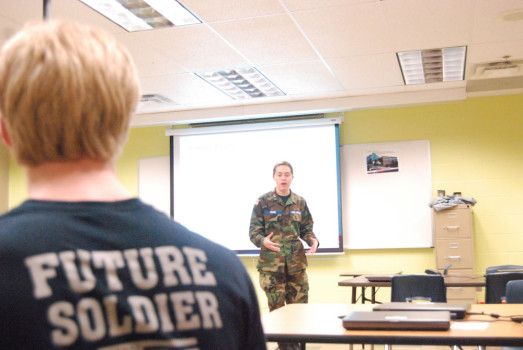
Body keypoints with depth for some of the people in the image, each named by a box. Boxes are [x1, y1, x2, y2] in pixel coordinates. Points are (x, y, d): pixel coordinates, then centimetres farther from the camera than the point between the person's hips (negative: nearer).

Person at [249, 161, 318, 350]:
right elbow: (254, 230, -2)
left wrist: (313, 240, -9)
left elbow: (306, 228, 13)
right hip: (271, 262, -3)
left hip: (296, 262, 3)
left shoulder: (300, 202, 8)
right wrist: (263, 241, -23)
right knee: (277, 308, 1)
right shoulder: (263, 202, -2)